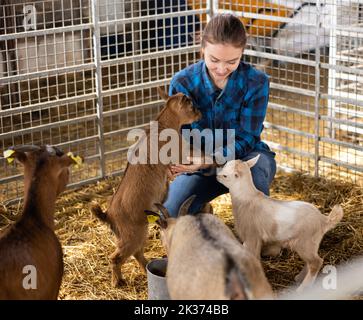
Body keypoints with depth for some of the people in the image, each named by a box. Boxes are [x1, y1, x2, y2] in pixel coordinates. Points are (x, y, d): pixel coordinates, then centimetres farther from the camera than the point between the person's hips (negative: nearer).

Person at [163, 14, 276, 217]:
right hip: (201, 164, 2)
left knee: (258, 163, -39)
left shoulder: (256, 83, -17)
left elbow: (246, 139, -19)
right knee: (169, 213, -23)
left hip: (245, 157, -1)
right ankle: (202, 211, 13)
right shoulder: (182, 82, -12)